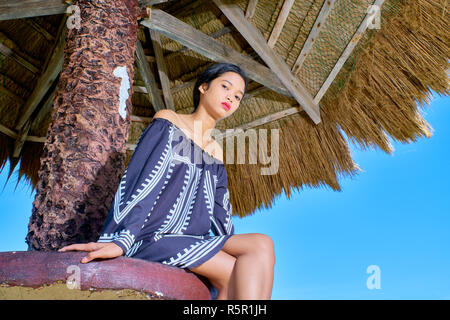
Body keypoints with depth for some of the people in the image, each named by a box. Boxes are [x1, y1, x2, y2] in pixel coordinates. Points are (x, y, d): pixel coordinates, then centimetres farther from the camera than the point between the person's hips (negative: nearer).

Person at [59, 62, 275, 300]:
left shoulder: (216, 152, 22)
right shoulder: (167, 122, 5)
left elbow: (219, 212, 15)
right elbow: (142, 182, -10)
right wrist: (121, 239, -22)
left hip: (194, 241, 6)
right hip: (155, 236, -6)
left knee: (262, 244, -21)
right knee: (236, 277, -27)